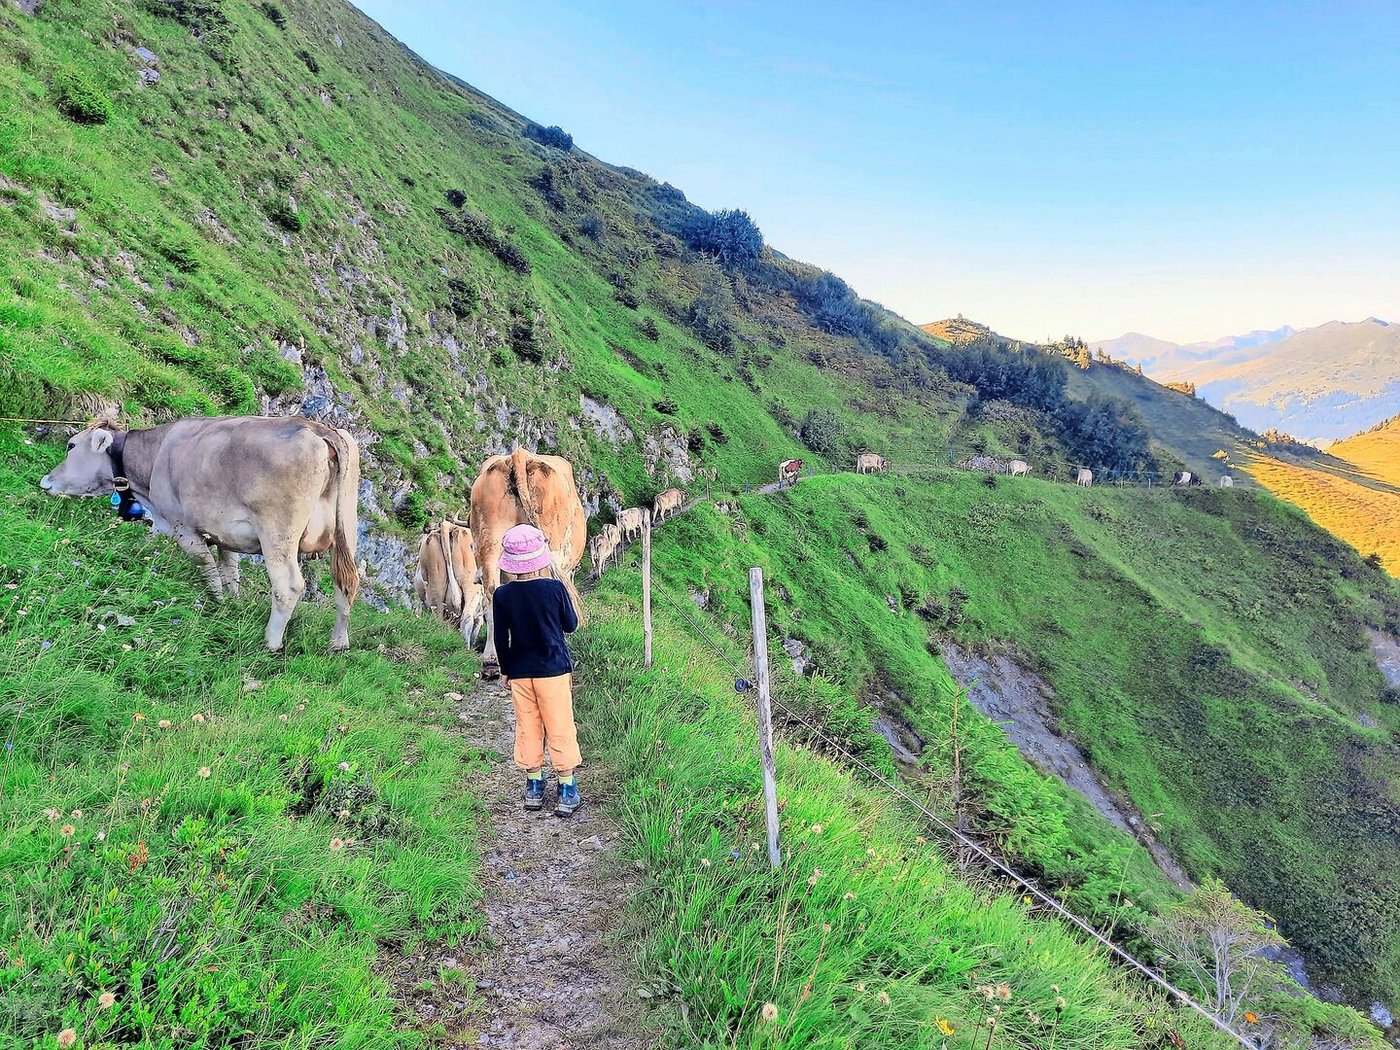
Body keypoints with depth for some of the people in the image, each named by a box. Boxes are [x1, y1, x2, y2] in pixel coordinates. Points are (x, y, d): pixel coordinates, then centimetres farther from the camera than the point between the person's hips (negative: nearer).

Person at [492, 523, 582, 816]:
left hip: (519, 672, 2)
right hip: (553, 670, -2)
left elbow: (501, 638, 0)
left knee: (527, 728, 14)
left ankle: (534, 787, 23)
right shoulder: (555, 588, -13)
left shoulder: (502, 595, -7)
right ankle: (567, 792, 11)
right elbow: (571, 624, 0)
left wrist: (505, 669, 14)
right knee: (560, 728, 6)